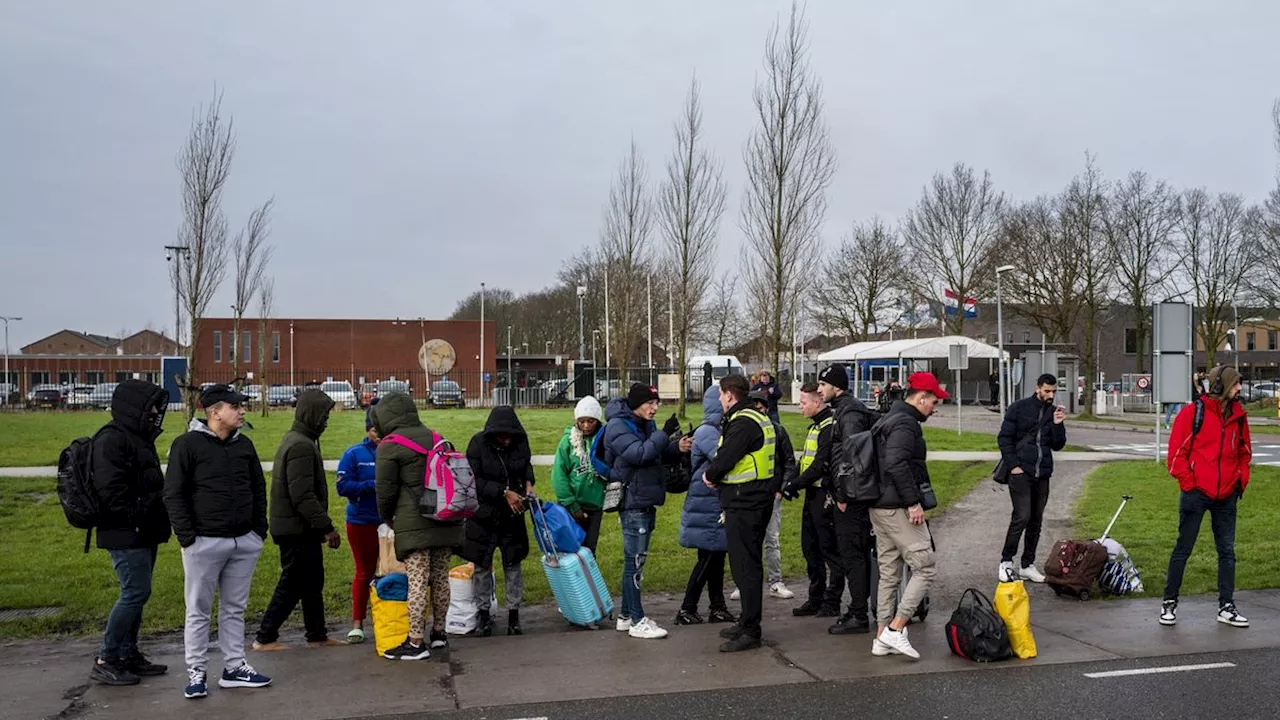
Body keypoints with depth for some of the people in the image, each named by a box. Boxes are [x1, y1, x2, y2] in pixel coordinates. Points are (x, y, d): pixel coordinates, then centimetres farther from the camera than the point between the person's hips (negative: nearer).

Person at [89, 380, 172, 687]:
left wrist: (158, 520, 15)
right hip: (126, 534, -10)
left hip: (143, 533, 10)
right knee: (135, 592, -10)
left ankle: (128, 655, 23)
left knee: (136, 594, 14)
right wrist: (135, 517, -20)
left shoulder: (139, 438, 18)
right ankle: (105, 660, 0)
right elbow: (110, 488, -22)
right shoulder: (112, 439, -14)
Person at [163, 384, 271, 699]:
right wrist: (187, 536, -12)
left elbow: (258, 489, 17)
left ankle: (234, 668, 21)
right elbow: (174, 494, -8)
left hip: (245, 542, 5)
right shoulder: (188, 444, -7)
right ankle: (196, 673, 15)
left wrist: (259, 530, 11)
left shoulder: (244, 445, 10)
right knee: (199, 611, 5)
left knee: (234, 609, 13)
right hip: (205, 542, -5)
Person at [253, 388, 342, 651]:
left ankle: (317, 636, 22)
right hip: (298, 529, -10)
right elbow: (303, 496, -25)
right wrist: (326, 527, -21)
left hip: (299, 529, 10)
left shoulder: (294, 440, 15)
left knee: (312, 582, 15)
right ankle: (265, 638, 7)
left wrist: (321, 526, 18)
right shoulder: (301, 446, -19)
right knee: (292, 585, -1)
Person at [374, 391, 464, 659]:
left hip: (413, 524, -7)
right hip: (445, 521, 7)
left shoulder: (389, 445, -6)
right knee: (440, 577, 15)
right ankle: (438, 632, 27)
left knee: (417, 581, -5)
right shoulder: (435, 438, 14)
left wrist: (386, 518, 12)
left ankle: (415, 643, -2)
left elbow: (385, 489, -4)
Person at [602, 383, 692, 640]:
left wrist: (676, 448, -1)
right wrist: (665, 434, -23)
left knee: (636, 560, 14)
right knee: (635, 561, -5)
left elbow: (658, 455, 18)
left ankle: (626, 615, 23)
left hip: (646, 502, 10)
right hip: (632, 502, -10)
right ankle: (636, 621, 1)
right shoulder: (618, 426, -13)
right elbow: (639, 454, -25)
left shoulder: (645, 425, 14)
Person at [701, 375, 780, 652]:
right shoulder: (759, 419, 16)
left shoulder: (742, 423, -17)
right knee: (751, 564, 17)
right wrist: (716, 476, 6)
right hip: (758, 501, 11)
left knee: (745, 566, -6)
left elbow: (724, 459, -21)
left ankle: (750, 632, -1)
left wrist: (710, 476, -2)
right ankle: (748, 623, 28)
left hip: (744, 504, -11)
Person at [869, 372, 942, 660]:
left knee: (889, 574, 12)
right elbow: (897, 464, -26)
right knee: (925, 568, -4)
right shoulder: (905, 423, -14)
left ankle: (882, 638, 15)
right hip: (899, 509, -10)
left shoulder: (890, 420, 18)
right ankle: (895, 629, -8)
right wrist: (913, 502, -22)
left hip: (880, 507, 10)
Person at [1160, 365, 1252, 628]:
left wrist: (1242, 481, 7)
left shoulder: (1238, 415, 7)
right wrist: (1188, 483, -10)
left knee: (1227, 551, 9)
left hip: (1226, 496, 5)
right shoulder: (1193, 412, -8)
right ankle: (1169, 602, 12)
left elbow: (1244, 451, 17)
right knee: (1183, 549, 2)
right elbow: (1176, 452, -8)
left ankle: (1226, 607, 18)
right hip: (1196, 493, -5)